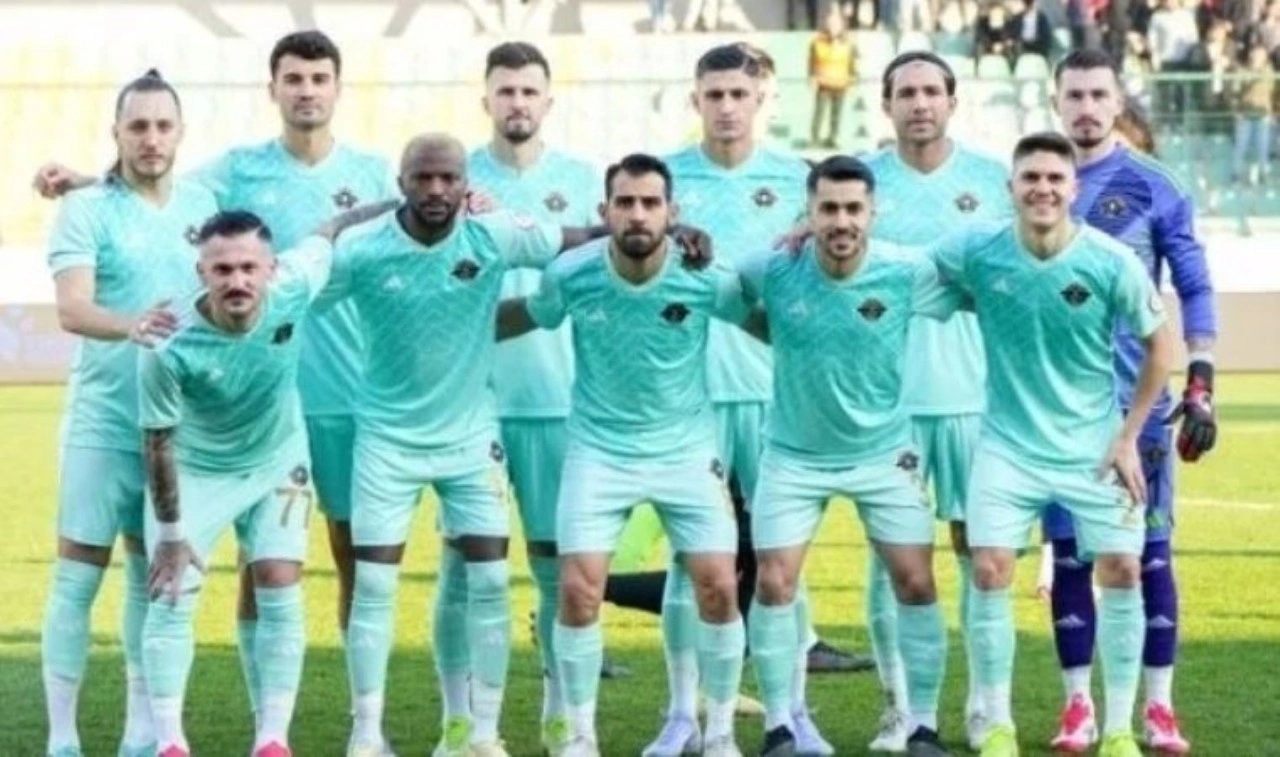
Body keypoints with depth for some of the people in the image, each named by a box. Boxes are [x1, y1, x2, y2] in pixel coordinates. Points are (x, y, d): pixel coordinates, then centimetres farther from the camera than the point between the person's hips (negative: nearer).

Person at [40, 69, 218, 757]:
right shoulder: (86, 211, -9)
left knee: (154, 576, 12)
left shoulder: (202, 204, 6)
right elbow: (71, 310, -22)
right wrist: (131, 326, -39)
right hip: (104, 422, -5)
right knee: (79, 575, -3)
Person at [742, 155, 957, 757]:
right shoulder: (773, 271, -17)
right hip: (795, 454, 0)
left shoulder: (909, 272, -17)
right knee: (773, 582, -5)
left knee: (916, 582, -3)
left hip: (884, 451, 0)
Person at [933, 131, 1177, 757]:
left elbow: (1160, 343, -1)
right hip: (1009, 444, 0)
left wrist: (1128, 437, -3)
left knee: (1121, 571, -4)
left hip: (1093, 445, 0)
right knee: (989, 572, -9)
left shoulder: (1112, 262, -14)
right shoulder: (976, 251, -12)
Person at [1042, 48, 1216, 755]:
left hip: (1139, 401, -1)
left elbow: (1194, 289, 1)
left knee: (1149, 551, 1)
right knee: (1070, 554, 4)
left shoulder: (1154, 188, -1)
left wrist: (1200, 388, -6)